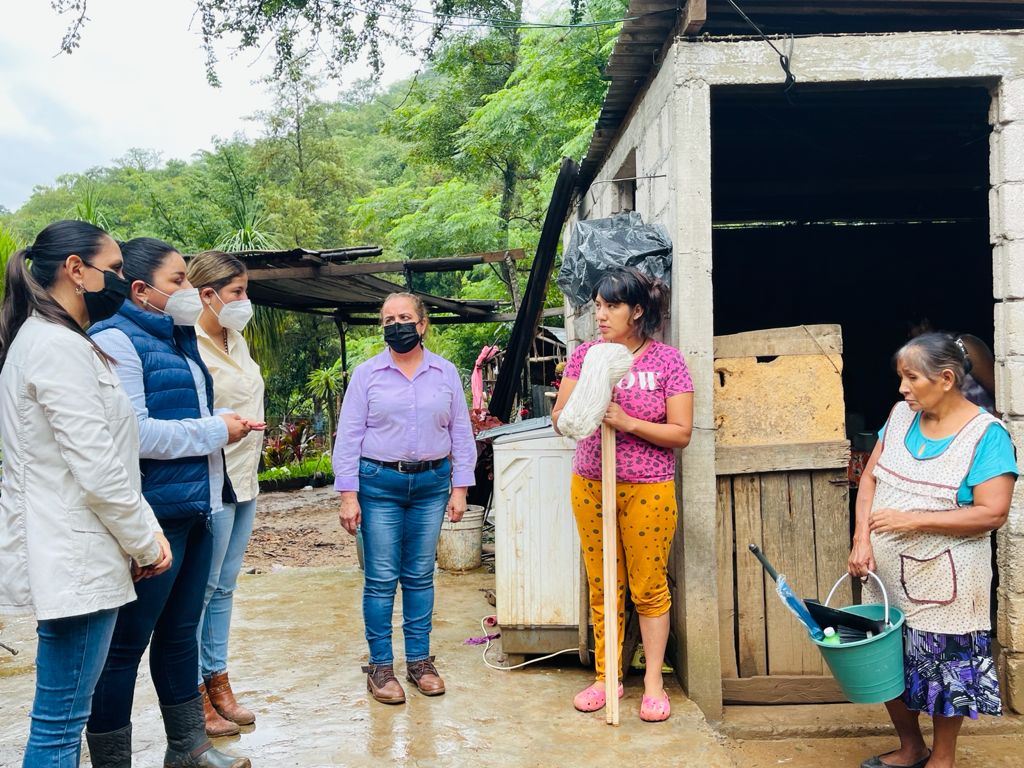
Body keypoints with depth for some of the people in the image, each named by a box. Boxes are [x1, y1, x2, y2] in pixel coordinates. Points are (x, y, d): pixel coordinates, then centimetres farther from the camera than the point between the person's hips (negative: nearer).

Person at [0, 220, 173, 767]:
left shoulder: (45, 341, 16)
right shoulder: (59, 347, -16)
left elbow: (103, 455, 16)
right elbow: (98, 471, -20)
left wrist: (146, 529, 10)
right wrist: (147, 543, -7)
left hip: (70, 555, 11)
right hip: (74, 562, -11)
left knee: (64, 717, 18)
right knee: (60, 723, -1)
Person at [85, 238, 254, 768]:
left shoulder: (180, 339, 15)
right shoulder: (117, 339, -12)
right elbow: (132, 434, -22)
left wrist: (228, 424, 10)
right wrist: (215, 430, -13)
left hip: (196, 507, 9)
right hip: (153, 516, -9)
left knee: (181, 630, 18)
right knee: (126, 644, 2)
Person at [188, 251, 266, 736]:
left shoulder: (236, 341, 13)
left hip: (244, 480, 9)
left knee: (224, 586, 15)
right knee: (202, 588, 0)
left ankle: (218, 682, 25)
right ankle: (194, 696, 11)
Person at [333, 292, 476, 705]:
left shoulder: (446, 373, 6)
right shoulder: (366, 374, 1)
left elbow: (461, 434, 9)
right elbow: (349, 435, -1)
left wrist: (459, 489, 4)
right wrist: (348, 495, -6)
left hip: (431, 484, 2)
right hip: (379, 484, -2)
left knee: (420, 576, 9)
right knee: (381, 578, 0)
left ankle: (419, 660, 21)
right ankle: (380, 665, 13)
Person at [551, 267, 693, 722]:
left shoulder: (666, 360, -6)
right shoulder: (585, 355, 1)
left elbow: (681, 433, -9)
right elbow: (559, 419, 1)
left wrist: (627, 421, -21)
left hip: (648, 490, -3)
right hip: (590, 485, 3)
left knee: (649, 587, 6)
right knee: (601, 587, 11)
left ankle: (654, 682, 21)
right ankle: (605, 678, 24)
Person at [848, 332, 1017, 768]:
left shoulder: (986, 435, -15)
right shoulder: (901, 416, 1)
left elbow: (992, 514, -19)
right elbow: (869, 477, 3)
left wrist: (913, 520, -23)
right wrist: (862, 541, -9)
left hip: (943, 583, -5)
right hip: (886, 575, 6)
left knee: (944, 668, 9)